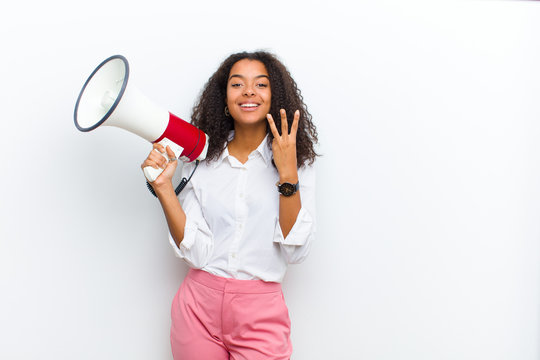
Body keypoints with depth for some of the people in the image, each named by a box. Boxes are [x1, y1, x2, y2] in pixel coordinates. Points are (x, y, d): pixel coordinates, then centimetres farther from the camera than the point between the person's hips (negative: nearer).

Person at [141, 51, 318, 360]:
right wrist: (163, 186, -15)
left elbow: (296, 252, -12)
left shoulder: (298, 161, -4)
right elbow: (196, 252, -8)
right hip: (199, 304, 1)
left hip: (261, 312, -1)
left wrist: (288, 175, -18)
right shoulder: (200, 160, -1)